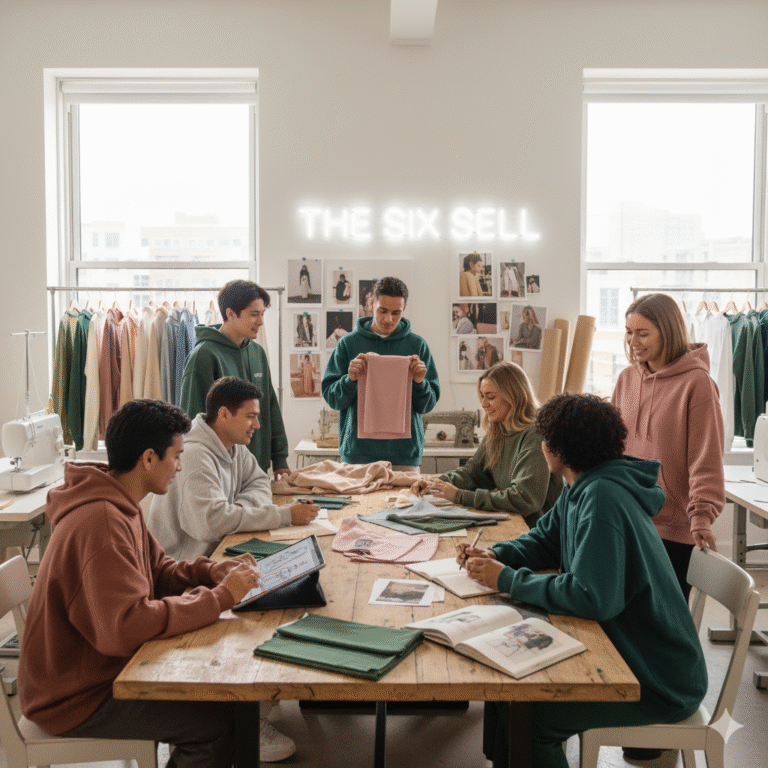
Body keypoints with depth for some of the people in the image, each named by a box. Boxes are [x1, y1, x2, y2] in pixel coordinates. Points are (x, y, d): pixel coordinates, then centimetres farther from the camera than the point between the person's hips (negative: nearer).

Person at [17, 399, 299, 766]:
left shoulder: (118, 505, 4)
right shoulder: (101, 523, -29)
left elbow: (156, 571, 13)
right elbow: (128, 626, -36)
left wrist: (209, 571, -5)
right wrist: (220, 597, -28)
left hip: (95, 663, 10)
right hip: (75, 697, -10)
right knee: (216, 719, -16)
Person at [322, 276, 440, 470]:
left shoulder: (417, 345, 5)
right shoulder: (348, 343, 3)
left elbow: (428, 405, 6)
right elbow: (331, 398, 2)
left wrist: (420, 383, -13)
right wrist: (349, 380, -16)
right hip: (358, 452, 0)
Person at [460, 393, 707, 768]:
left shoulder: (602, 497, -26)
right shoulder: (579, 489, 4)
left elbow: (592, 597, -32)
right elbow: (545, 540, 17)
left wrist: (508, 579, -22)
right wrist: (496, 554, -3)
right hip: (619, 646, 9)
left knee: (524, 715, -19)